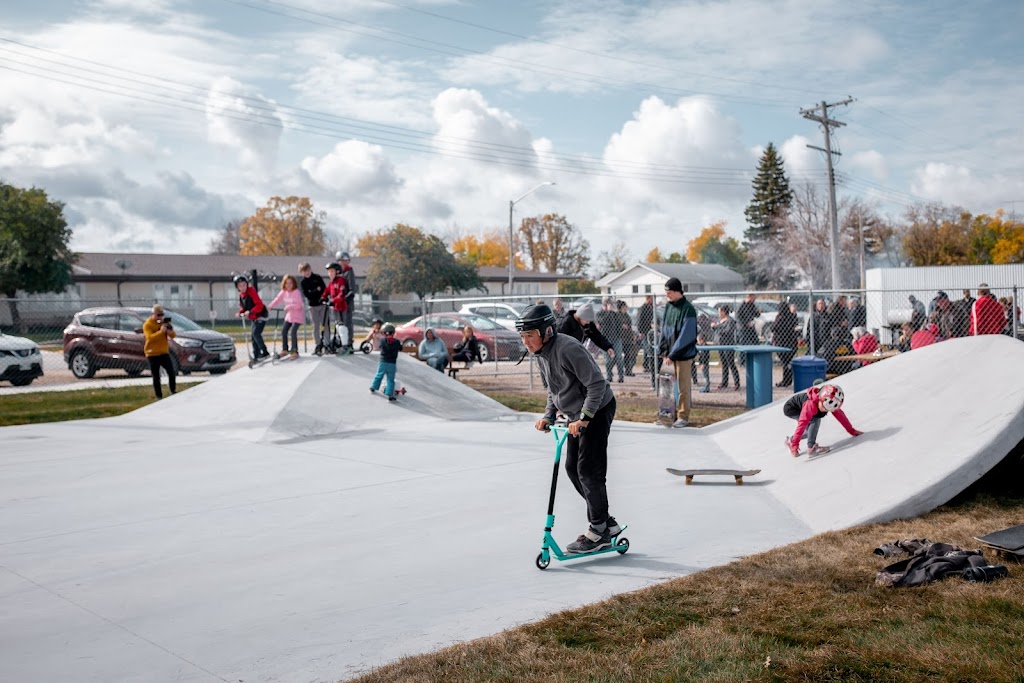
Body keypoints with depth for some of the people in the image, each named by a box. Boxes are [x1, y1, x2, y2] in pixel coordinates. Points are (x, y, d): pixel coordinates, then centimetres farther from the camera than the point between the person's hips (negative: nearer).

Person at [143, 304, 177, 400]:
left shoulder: (164, 322, 7)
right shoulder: (147, 325, -7)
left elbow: (173, 336, 4)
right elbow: (150, 337, -22)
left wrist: (170, 330, -19)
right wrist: (161, 331, -33)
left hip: (164, 352, 3)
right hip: (152, 354, -3)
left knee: (171, 373, -10)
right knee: (156, 377, 1)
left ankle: (173, 392, 3)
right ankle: (159, 396, 8)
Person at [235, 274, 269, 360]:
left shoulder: (252, 291, -20)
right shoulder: (241, 295, 5)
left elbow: (259, 305, -26)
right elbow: (242, 306, 17)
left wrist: (250, 312, -36)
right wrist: (240, 312, -4)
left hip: (261, 316, -9)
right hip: (253, 318, 9)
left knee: (256, 333, -20)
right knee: (254, 336, 9)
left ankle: (264, 352, -14)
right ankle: (256, 356, 16)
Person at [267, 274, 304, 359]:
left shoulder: (297, 292, -19)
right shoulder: (283, 292, 1)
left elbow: (299, 305, -23)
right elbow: (277, 299, -5)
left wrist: (289, 306, -36)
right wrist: (269, 306, -19)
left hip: (298, 315, -7)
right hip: (289, 315, 7)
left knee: (293, 332, -16)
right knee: (284, 331, 5)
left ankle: (294, 351, -6)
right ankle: (285, 350, 20)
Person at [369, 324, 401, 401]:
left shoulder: (383, 341, -8)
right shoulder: (397, 342, -8)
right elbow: (400, 349, 8)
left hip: (383, 362, 1)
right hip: (392, 363, -1)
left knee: (379, 376, 21)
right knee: (390, 380, 2)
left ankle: (373, 388, 38)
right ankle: (389, 395, -5)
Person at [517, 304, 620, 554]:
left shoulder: (568, 349, -26)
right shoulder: (541, 354, 4)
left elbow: (597, 384, -27)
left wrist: (584, 419, -29)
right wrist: (548, 416, 3)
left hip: (597, 411, -10)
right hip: (577, 415, 10)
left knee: (589, 470, -8)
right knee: (572, 468, 11)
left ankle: (598, 532, 5)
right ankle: (607, 523, 21)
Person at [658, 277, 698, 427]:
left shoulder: (687, 309, -15)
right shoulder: (668, 306, 7)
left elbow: (686, 336, -19)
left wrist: (672, 354, -20)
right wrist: (663, 351, 5)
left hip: (683, 354, -7)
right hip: (669, 354, 7)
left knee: (683, 387, 0)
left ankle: (683, 417, 9)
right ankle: (673, 413, 21)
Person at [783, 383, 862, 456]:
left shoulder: (830, 404, -19)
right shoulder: (811, 405, -39)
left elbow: (840, 415, -5)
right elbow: (802, 424, -42)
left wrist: (852, 431, 0)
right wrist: (795, 446, -45)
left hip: (800, 408, 8)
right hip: (790, 408, -8)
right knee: (815, 420, -23)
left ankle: (791, 440, 13)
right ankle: (811, 447, -23)